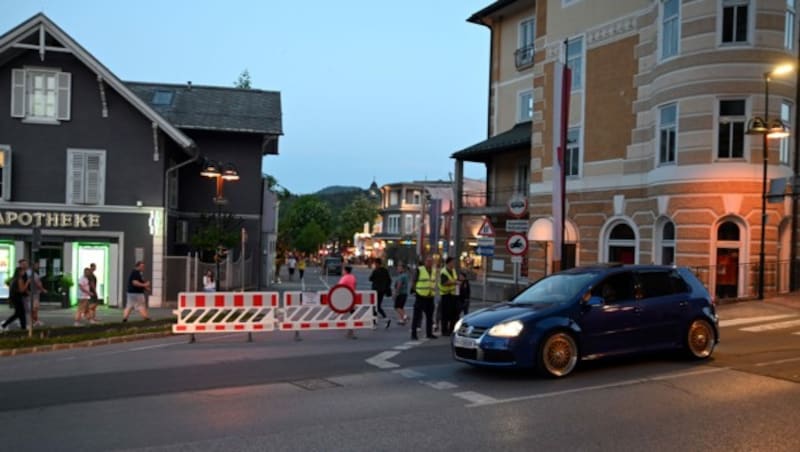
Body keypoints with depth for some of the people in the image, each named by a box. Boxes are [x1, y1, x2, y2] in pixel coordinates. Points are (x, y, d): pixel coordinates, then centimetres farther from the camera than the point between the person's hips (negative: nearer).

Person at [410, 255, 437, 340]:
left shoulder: (434, 271, 12)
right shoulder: (419, 270, -6)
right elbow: (414, 281, -4)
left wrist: (432, 292, 15)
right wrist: (414, 290, -10)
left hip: (430, 297, 6)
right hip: (420, 296, -6)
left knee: (430, 316, 10)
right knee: (417, 316, -4)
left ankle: (429, 333, 20)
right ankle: (413, 334, 0)